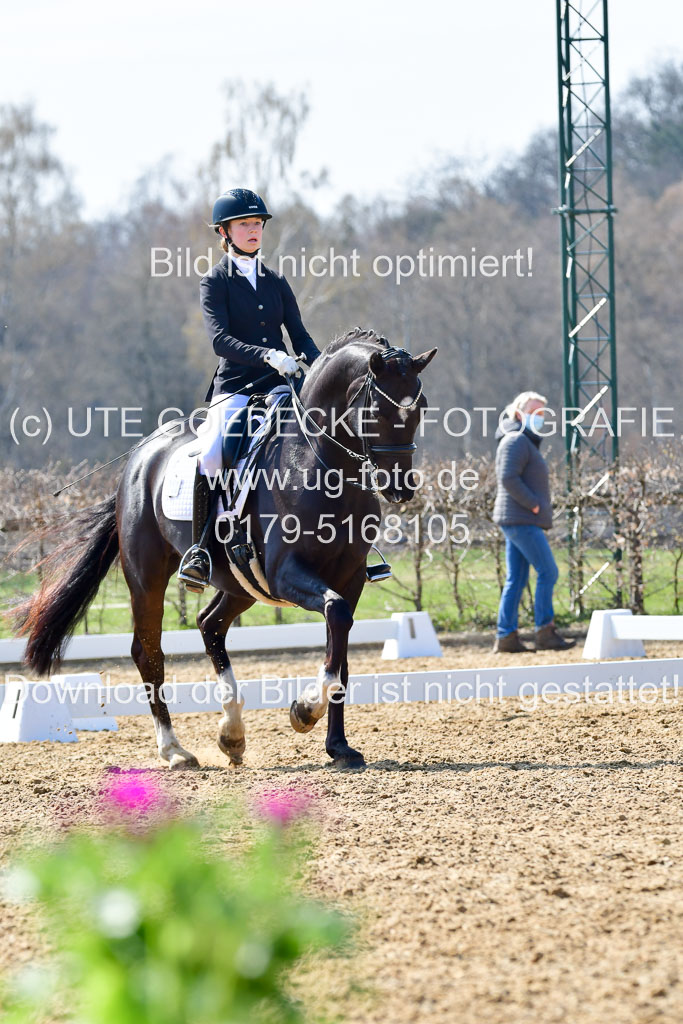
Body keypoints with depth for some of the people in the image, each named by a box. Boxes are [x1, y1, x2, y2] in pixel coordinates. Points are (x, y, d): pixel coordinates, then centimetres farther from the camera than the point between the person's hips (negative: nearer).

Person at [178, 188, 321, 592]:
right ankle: (200, 548, -20)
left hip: (278, 389, 4)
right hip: (234, 388, -4)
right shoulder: (215, 283, 2)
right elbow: (220, 339, -12)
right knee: (212, 456, -30)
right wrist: (267, 356, -28)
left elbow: (300, 335, 13)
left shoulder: (277, 282, 17)